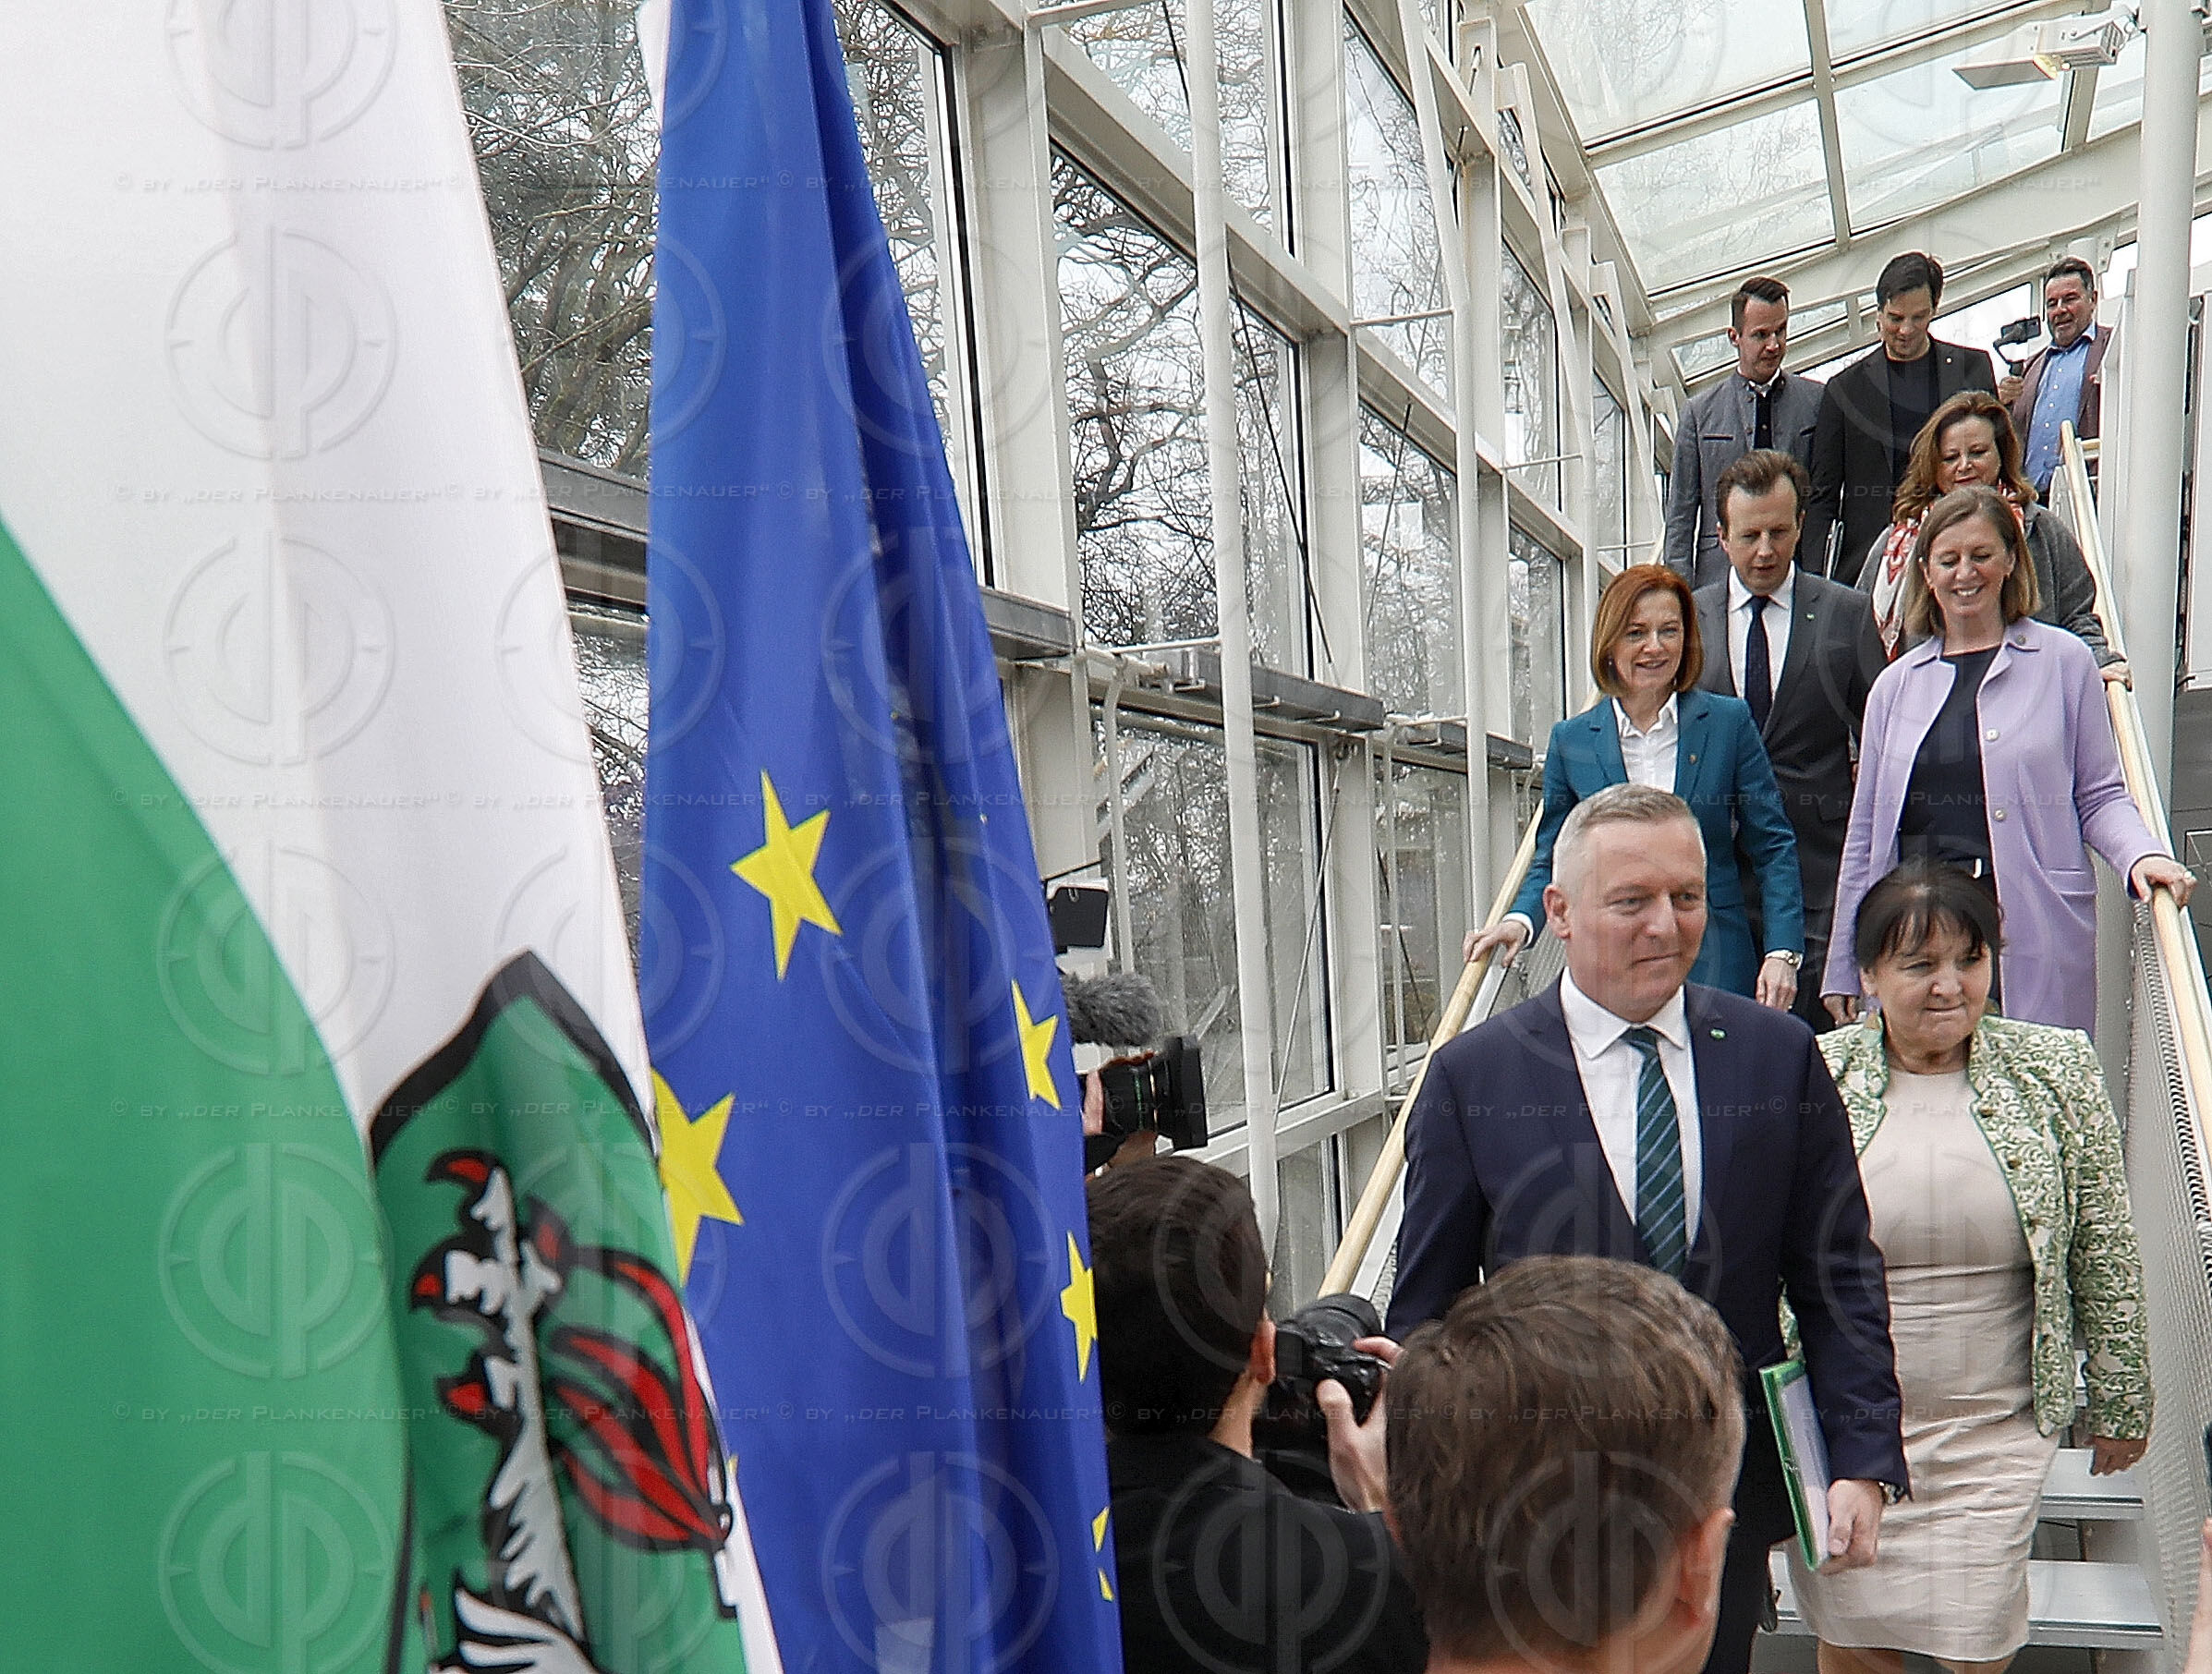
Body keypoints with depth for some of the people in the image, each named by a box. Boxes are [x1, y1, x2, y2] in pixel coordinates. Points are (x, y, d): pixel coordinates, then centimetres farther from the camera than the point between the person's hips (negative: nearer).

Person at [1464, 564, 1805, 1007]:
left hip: (1715, 965, 0)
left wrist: (1782, 952, -6)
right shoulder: (1571, 740, 5)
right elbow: (1552, 860, 11)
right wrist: (1520, 920, -9)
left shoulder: (1729, 721, 3)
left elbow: (1774, 846, 4)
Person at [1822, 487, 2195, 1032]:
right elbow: (1866, 831, 14)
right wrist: (1842, 970, 14)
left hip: (2034, 937, -2)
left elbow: (2099, 797, 8)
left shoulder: (2064, 661, 6)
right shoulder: (1896, 684, 13)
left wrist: (2141, 854, -14)